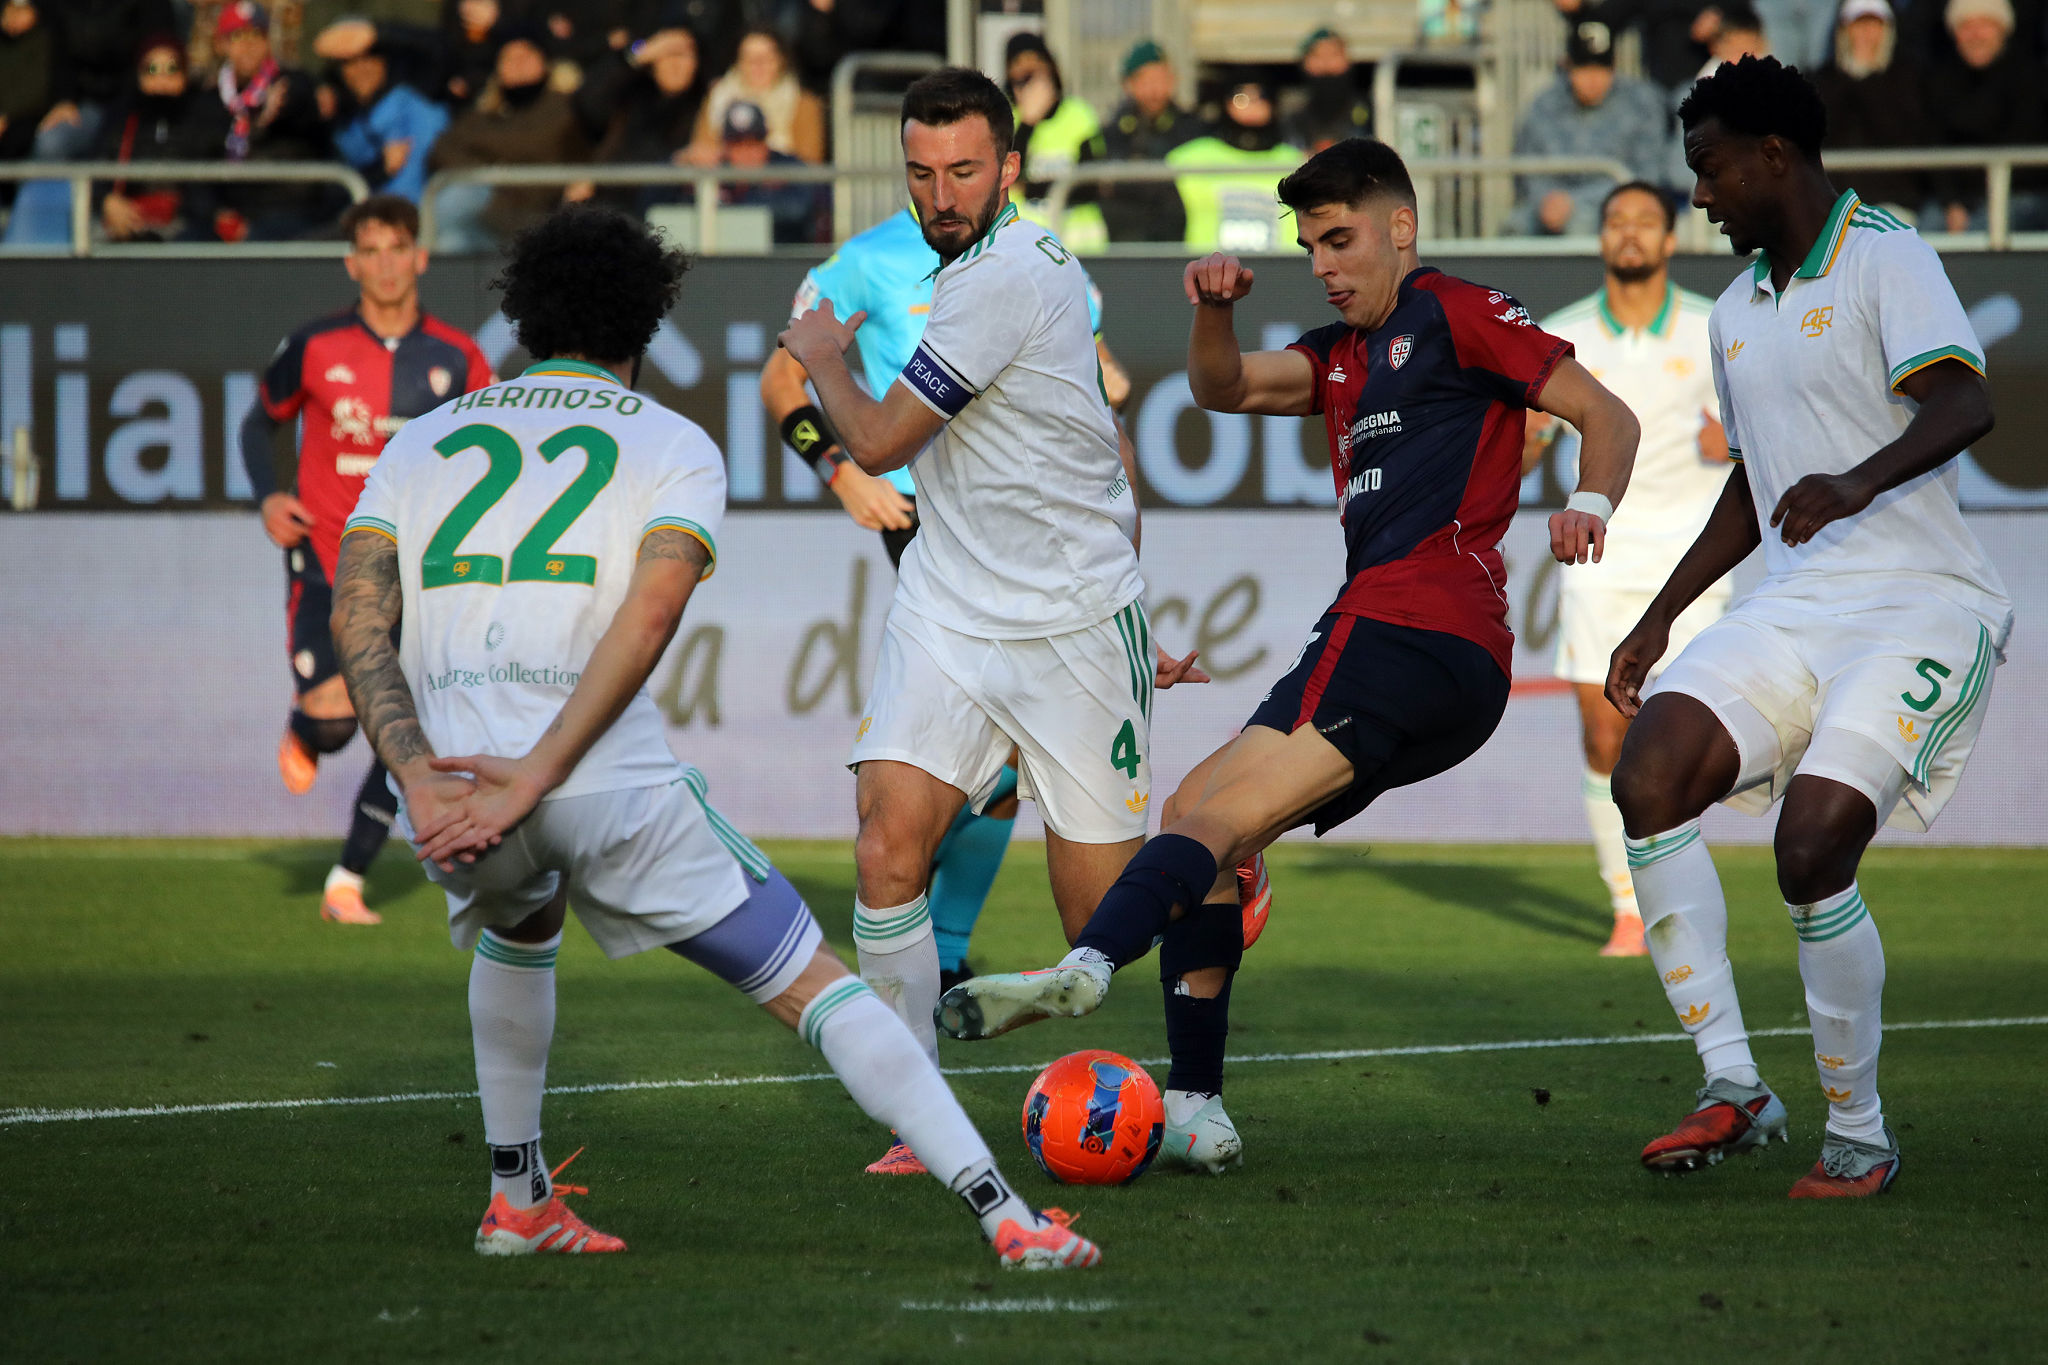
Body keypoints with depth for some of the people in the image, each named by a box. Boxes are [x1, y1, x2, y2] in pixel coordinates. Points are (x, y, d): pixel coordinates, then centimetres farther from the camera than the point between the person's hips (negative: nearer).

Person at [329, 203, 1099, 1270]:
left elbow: (357, 614, 5)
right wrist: (536, 775, -12)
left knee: (516, 924, 39)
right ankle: (1003, 1215, -4)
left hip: (447, 796, 3)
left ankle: (517, 1202, 38)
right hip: (613, 784, -3)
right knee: (811, 985, 5)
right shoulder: (671, 444, 11)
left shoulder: (423, 441, 21)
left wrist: (420, 776, -5)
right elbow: (650, 613, -7)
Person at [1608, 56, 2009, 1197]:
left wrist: (1861, 482, -41)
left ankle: (1860, 1138, -4)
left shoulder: (1885, 259, -7)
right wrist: (1661, 620, 26)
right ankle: (1735, 1089, -14)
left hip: (1922, 608, -7)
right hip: (1791, 612, 7)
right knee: (1650, 775, -17)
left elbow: (1965, 402, -24)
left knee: (1813, 844, -22)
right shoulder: (1739, 311, 19)